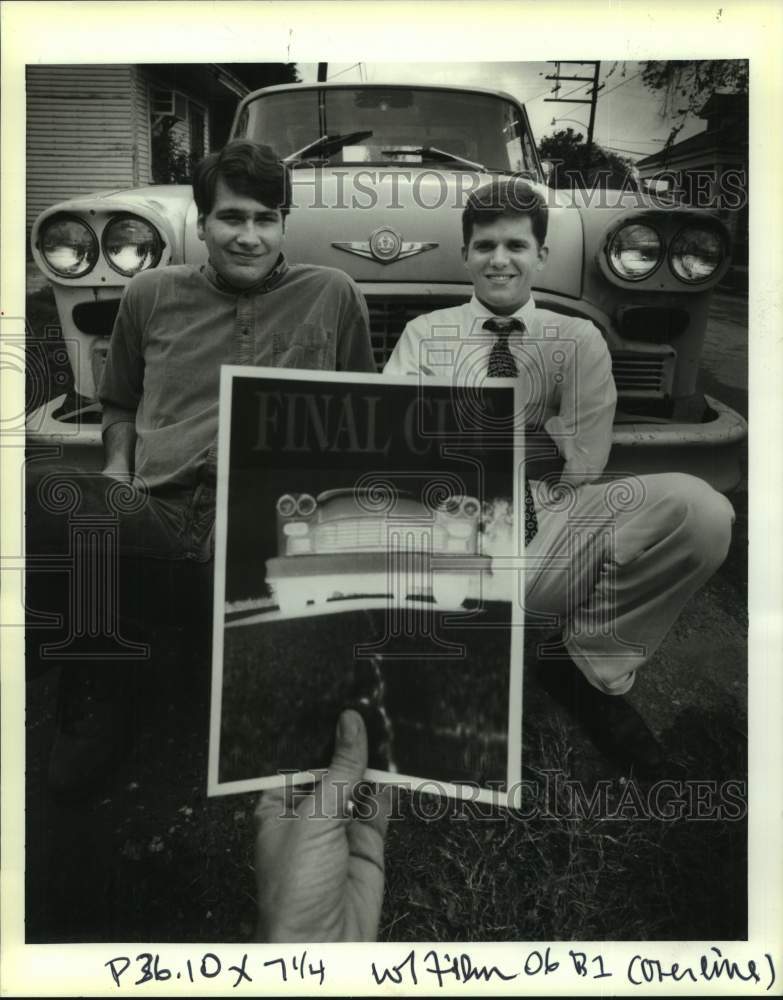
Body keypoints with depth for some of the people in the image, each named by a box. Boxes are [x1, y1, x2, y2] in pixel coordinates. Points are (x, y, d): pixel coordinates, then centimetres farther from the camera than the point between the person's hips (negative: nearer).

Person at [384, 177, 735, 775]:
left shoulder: (578, 339, 13)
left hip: (553, 531, 1)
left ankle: (592, 665, -1)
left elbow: (584, 461, 1)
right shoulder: (424, 334, 13)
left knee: (699, 508, -25)